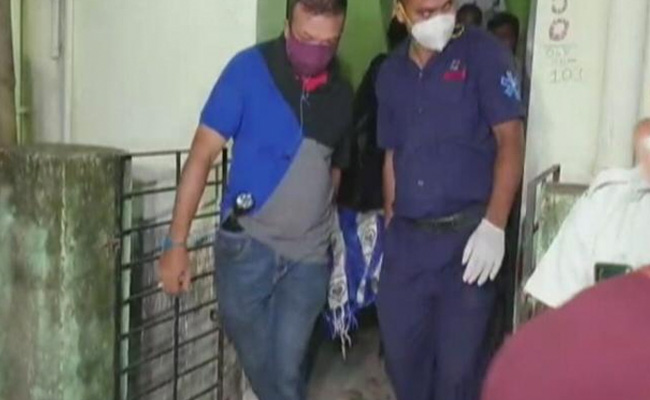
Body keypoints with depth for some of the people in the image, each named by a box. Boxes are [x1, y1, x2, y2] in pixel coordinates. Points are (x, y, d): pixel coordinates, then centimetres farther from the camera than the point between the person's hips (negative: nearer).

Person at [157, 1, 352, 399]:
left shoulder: (341, 93, 2)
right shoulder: (250, 69, -9)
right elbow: (202, 155, -11)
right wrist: (177, 241, -15)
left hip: (309, 255, 2)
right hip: (247, 246, -2)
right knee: (259, 364, 12)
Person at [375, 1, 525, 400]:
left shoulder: (483, 53, -6)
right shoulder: (391, 72, 10)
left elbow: (511, 140, -10)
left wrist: (493, 226, -17)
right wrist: (391, 225, 13)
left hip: (467, 233, -5)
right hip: (407, 238, 5)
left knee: (458, 362, 4)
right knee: (402, 350, 13)